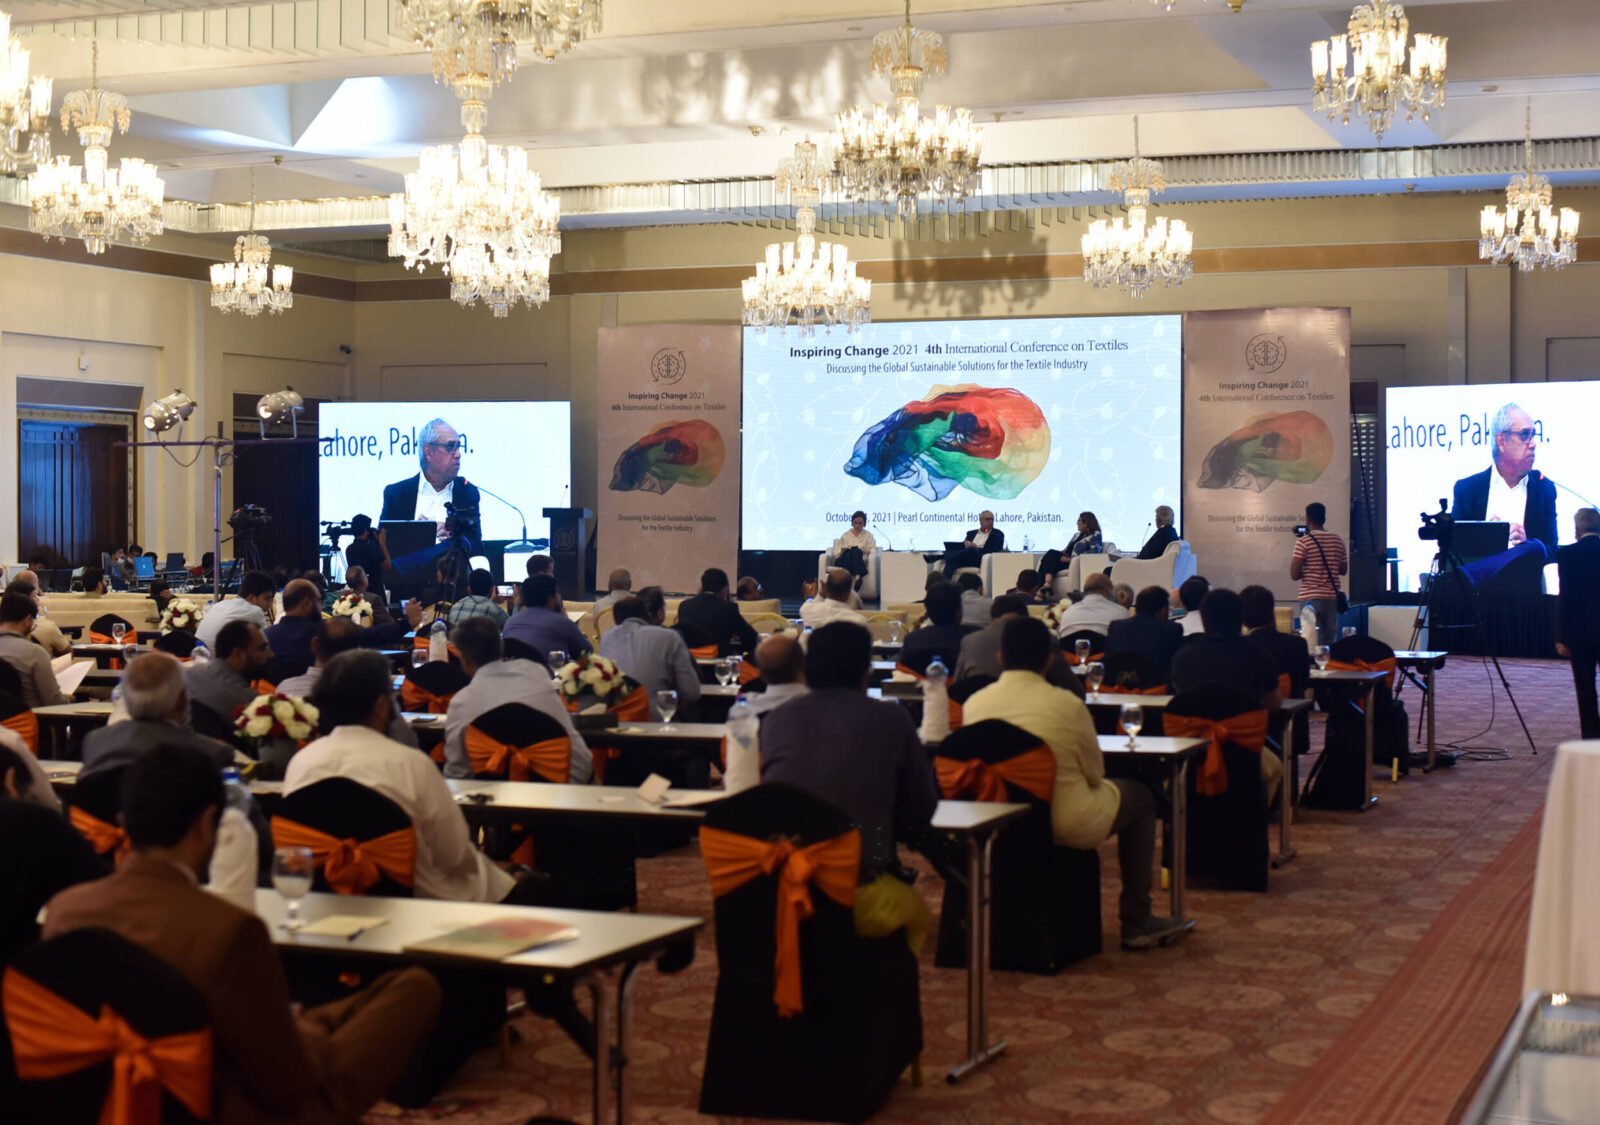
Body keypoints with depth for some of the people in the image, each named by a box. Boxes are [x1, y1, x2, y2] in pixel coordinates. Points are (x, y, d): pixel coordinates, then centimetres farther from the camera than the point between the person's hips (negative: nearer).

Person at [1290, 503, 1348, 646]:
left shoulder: (1303, 542, -8)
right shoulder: (1338, 541, 7)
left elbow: (1294, 575, -10)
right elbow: (1343, 570, 16)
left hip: (1311, 598, -4)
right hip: (1332, 597, 4)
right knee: (1328, 642, 7)